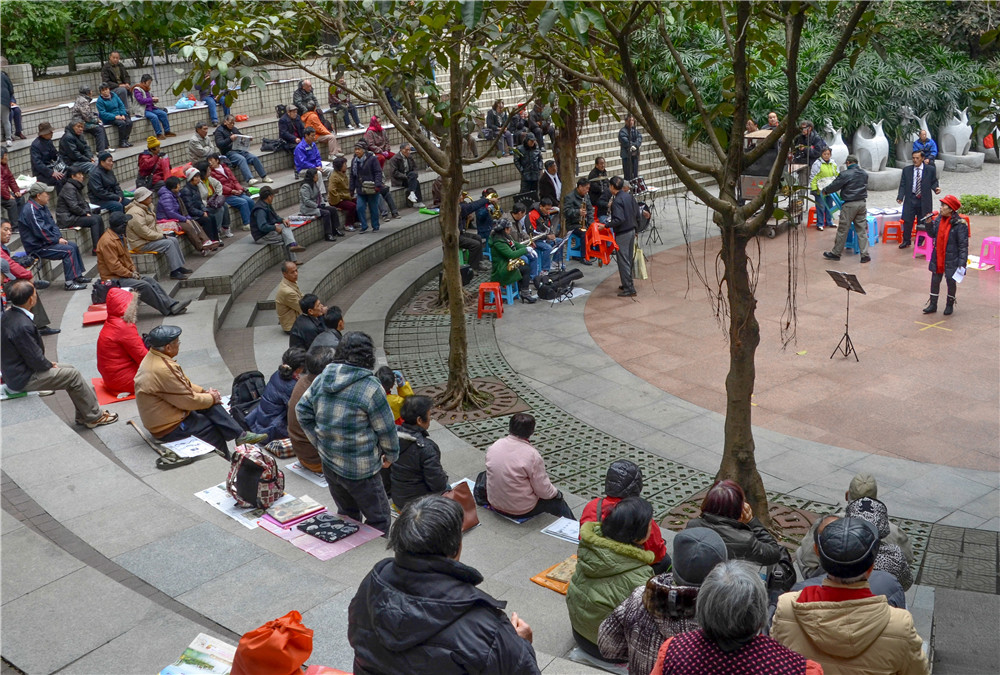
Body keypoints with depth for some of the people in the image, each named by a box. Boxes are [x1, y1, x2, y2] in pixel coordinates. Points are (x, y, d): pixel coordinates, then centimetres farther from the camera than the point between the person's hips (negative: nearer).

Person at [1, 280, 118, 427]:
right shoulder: (22, 325, -30)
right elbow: (35, 360, -23)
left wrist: (48, 363, 8)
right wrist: (49, 365, -3)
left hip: (14, 369, 10)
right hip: (23, 379, -10)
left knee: (70, 369, 15)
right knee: (73, 375, -4)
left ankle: (83, 415, 22)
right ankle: (94, 417, 8)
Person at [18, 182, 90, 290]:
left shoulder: (42, 206, 11)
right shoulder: (31, 210, -21)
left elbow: (52, 224, 15)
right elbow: (41, 231, -24)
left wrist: (59, 237, -1)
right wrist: (57, 240, -14)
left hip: (45, 242, 11)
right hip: (37, 247, -11)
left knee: (73, 246, 10)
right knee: (68, 250, -19)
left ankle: (78, 275, 14)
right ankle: (70, 283, -18)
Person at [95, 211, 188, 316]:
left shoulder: (119, 236, 11)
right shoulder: (107, 241, -21)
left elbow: (126, 256, 20)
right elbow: (114, 266, -24)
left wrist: (134, 270, 5)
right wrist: (131, 274, -16)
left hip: (124, 275, 10)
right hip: (113, 279, -10)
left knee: (150, 280, -1)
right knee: (143, 286, -21)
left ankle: (172, 305, -6)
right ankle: (168, 310, -17)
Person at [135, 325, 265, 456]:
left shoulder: (152, 357, 3)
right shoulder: (163, 370, -30)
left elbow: (184, 384, 15)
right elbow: (189, 401, -23)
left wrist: (204, 391, 5)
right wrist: (211, 398, -6)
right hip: (168, 429, -9)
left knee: (212, 406, 3)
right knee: (212, 427, 3)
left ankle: (240, 435, 1)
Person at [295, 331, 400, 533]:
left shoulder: (322, 379, 0)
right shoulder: (370, 388, -19)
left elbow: (302, 410, 9)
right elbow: (385, 428, -11)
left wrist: (320, 443, 14)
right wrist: (391, 455, 6)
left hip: (328, 462, 7)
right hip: (360, 470, -7)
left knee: (346, 513, 24)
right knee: (379, 519, 7)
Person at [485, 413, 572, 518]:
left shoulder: (494, 446, -6)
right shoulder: (532, 455, -23)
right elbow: (543, 490, -18)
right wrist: (556, 493, 4)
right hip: (521, 511, -6)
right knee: (557, 502, 20)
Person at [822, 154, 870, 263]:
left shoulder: (846, 174, -13)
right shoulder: (864, 174, 8)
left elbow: (834, 186, -7)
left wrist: (825, 191, 12)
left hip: (850, 205, -6)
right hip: (862, 203, 6)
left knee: (842, 229, 4)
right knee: (862, 229, 8)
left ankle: (836, 253, 13)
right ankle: (865, 255, 6)